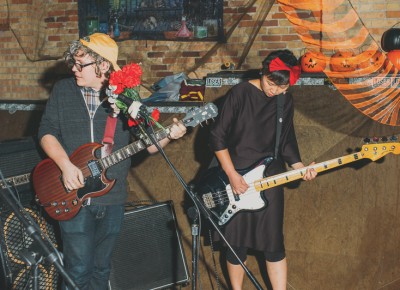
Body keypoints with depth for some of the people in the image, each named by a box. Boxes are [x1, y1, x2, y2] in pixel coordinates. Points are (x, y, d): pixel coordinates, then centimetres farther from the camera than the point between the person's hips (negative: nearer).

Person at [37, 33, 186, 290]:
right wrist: (66, 165, -16)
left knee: (101, 268, 13)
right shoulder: (63, 90, 3)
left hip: (113, 198, 2)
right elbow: (47, 132, 0)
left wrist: (169, 136, -16)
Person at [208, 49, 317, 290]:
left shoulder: (286, 101, 4)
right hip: (236, 177, -3)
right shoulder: (240, 93, -11)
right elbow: (217, 136, -10)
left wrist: (299, 166, -4)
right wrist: (232, 175, -14)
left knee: (273, 243, 2)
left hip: (269, 178, 3)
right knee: (237, 242, 5)